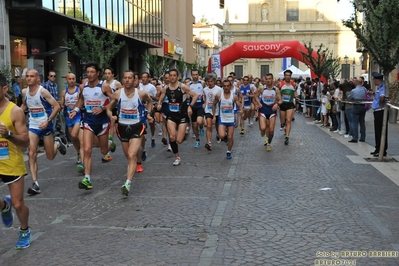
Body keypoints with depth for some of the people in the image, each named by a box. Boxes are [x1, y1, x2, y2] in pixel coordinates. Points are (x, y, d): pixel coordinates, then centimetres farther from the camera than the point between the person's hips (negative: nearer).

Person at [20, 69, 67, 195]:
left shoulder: (43, 91, -17)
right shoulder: (24, 92, 1)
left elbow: (57, 106, -16)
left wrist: (48, 121, -23)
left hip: (46, 126, -4)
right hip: (33, 126, 4)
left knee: (50, 156, 7)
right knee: (32, 154, -11)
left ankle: (57, 143, 41)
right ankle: (35, 184, -9)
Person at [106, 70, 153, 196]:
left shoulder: (141, 94, -6)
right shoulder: (117, 94, -5)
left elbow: (149, 101, 18)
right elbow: (109, 108, 7)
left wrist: (148, 114, 8)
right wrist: (111, 116, -13)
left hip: (136, 127, -3)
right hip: (122, 127, 3)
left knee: (132, 156, -18)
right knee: (128, 156, 15)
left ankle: (128, 184, -27)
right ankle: (131, 172, 46)